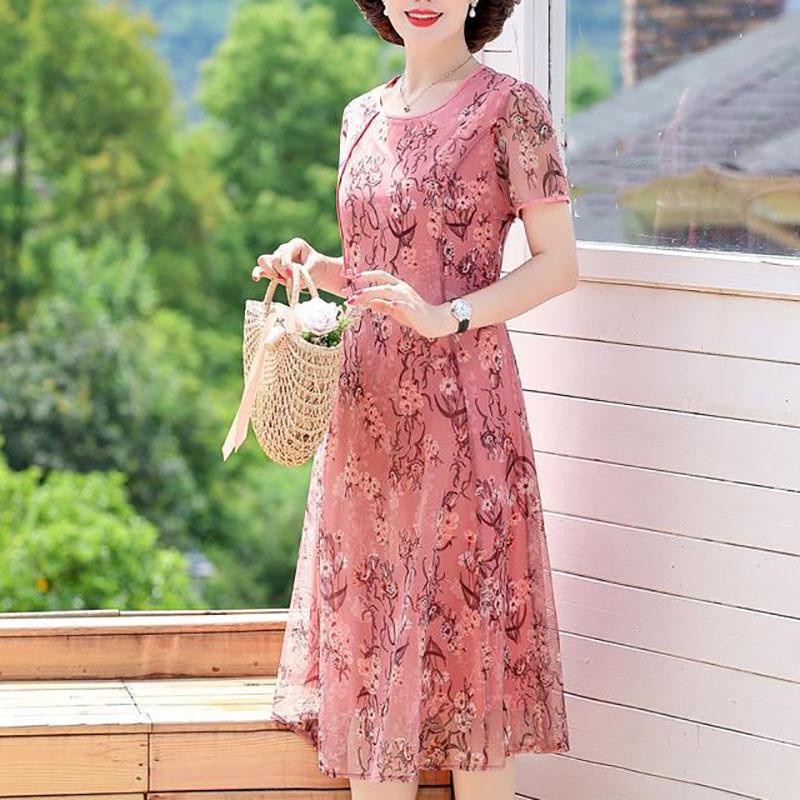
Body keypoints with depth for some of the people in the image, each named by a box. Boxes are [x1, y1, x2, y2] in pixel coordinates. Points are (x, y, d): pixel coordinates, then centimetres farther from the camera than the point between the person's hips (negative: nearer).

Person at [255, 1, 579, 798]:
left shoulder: (509, 105, -5)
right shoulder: (362, 117, 13)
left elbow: (558, 265, -8)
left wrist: (447, 317, -20)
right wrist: (312, 267, 2)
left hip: (462, 402, -6)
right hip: (367, 407, 6)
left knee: (464, 629, -1)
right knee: (369, 628, 7)